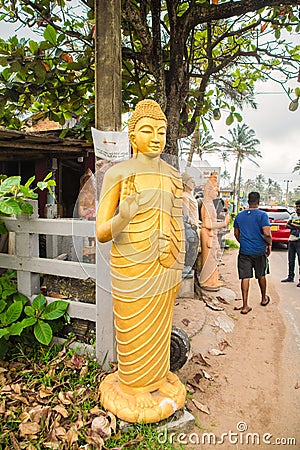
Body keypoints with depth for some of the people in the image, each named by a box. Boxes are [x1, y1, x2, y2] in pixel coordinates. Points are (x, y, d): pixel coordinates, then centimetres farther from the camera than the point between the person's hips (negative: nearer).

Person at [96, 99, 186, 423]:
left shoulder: (172, 176, 3)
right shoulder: (117, 175, -12)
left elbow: (176, 226, 10)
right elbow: (101, 233, -15)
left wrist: (179, 269, 10)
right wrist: (123, 217, -36)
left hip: (164, 267, 5)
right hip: (133, 269, -5)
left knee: (158, 327, 20)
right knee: (134, 332, 12)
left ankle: (157, 377, 44)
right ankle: (133, 387, 37)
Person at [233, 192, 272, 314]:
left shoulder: (239, 215, 3)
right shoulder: (262, 215, -10)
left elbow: (236, 234, 11)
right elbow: (267, 234, -18)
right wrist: (269, 244, 0)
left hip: (244, 251, 2)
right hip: (260, 250, -1)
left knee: (245, 278, 2)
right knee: (261, 276, 18)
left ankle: (245, 306, 2)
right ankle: (264, 299, 38)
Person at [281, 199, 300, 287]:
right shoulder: (293, 215, 12)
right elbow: (287, 225, 7)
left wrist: (292, 225, -12)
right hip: (291, 240, 6)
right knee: (291, 260, 13)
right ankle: (290, 277, 23)